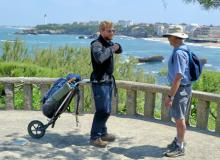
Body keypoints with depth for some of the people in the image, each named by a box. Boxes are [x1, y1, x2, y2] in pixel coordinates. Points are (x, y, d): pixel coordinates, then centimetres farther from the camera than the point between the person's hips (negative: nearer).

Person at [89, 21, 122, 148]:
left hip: (109, 80, 9)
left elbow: (120, 51, 25)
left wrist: (117, 46, 3)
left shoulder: (109, 43, 11)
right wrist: (111, 48, -22)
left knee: (107, 110, 15)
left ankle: (103, 133, 28)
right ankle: (95, 137, 1)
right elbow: (100, 58, -35)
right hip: (100, 82, -9)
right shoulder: (96, 44, -15)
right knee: (103, 110, -9)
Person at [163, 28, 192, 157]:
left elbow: (178, 77, -26)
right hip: (185, 87, 10)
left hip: (180, 89, -10)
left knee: (179, 118, 3)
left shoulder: (179, 53, -23)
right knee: (179, 117, 21)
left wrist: (170, 96, -24)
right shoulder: (184, 50, 8)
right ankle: (179, 141, 37)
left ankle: (180, 147, 16)